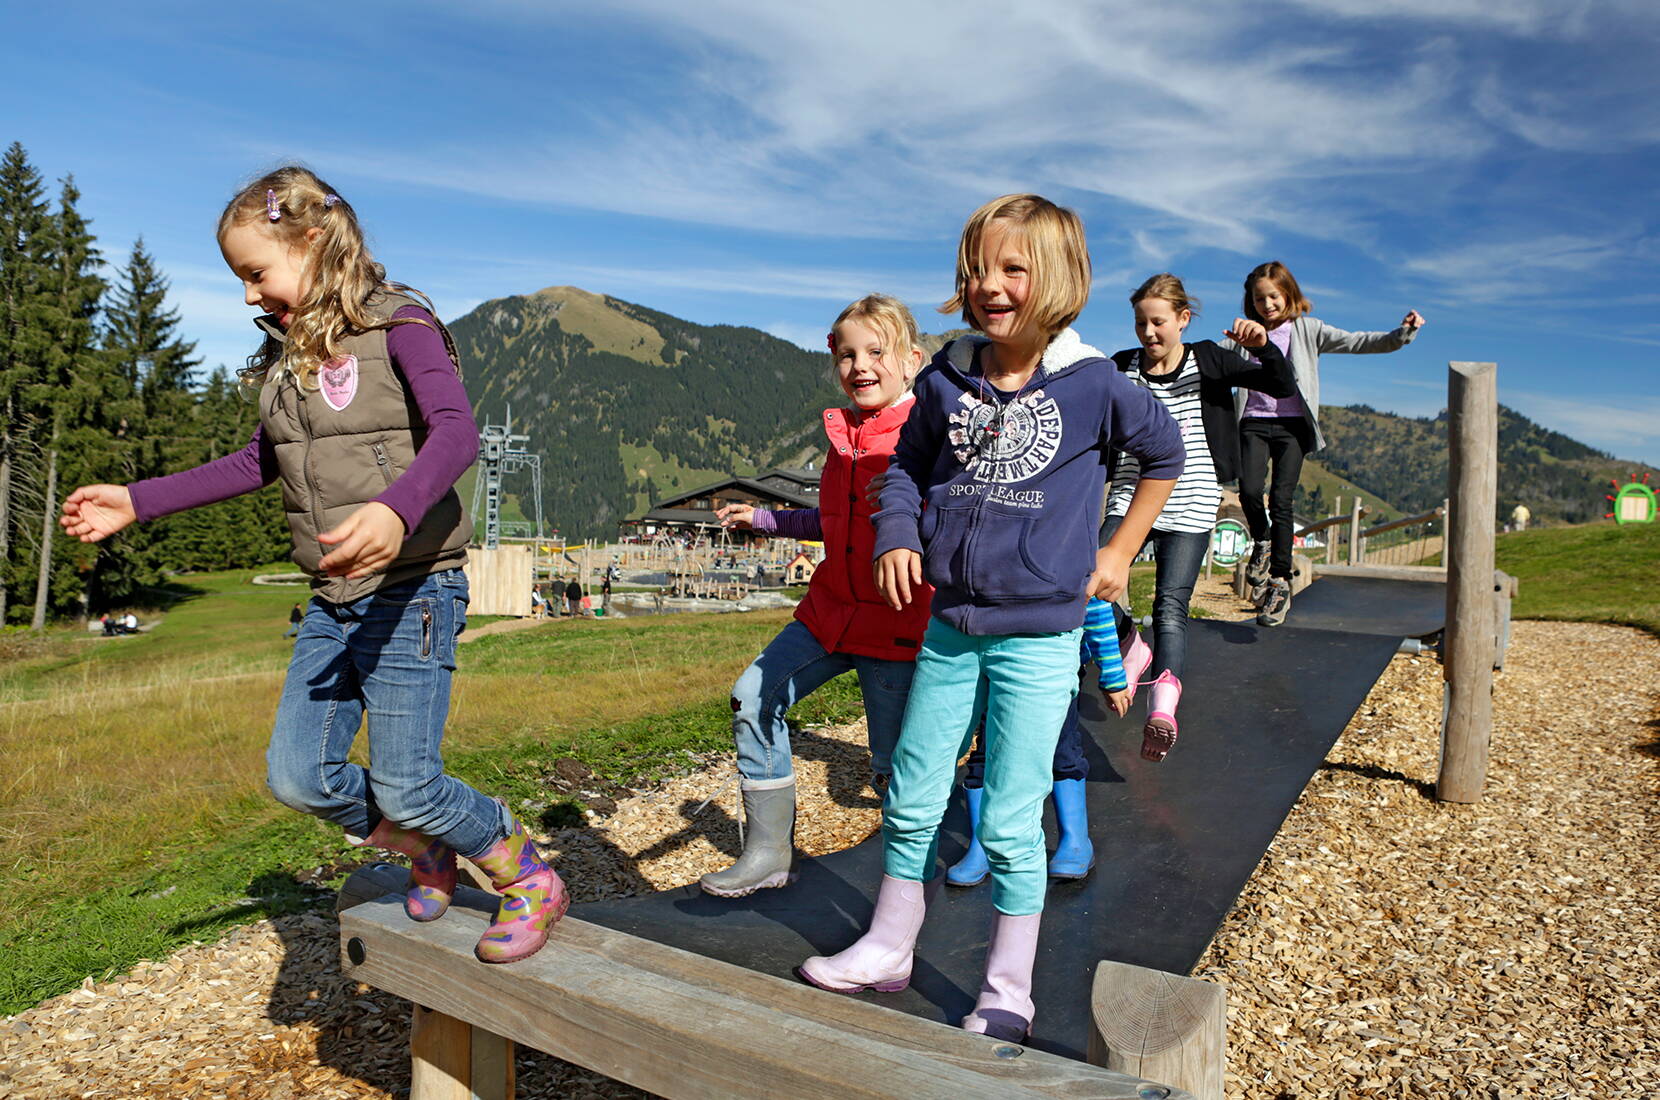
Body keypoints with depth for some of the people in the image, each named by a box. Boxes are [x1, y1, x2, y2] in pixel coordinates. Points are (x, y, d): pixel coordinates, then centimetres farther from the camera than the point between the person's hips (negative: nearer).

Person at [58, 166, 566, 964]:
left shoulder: (396, 325, -9)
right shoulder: (287, 356, 15)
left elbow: (456, 432, -25)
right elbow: (260, 462, 27)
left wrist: (397, 508, -44)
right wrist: (138, 501, 24)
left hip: (412, 591, -8)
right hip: (332, 603, 8)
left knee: (404, 786, -8)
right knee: (297, 776, 5)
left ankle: (530, 882, 15)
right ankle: (424, 849, 29)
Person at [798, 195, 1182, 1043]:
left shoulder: (1093, 386, -9)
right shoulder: (948, 379, 0)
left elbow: (1164, 454, 10)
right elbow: (908, 464, 15)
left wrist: (1120, 550, 8)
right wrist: (898, 536, -3)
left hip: (1039, 638, -4)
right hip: (949, 628, 4)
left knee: (1010, 822, 2)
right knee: (911, 802, 13)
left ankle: (1007, 993, 23)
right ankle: (887, 949, 34)